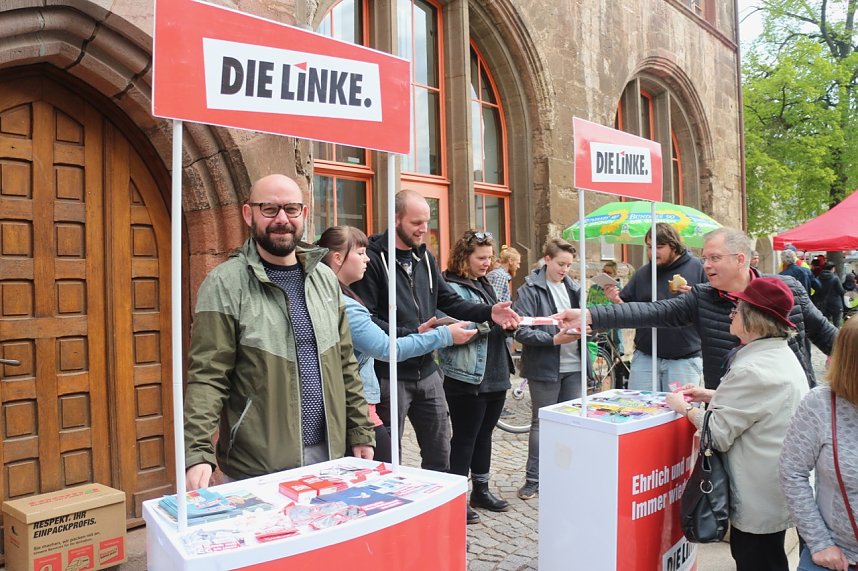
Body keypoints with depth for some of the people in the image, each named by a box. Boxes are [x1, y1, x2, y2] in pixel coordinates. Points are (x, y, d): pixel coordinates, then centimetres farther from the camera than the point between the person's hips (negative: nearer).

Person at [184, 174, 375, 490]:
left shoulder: (325, 278, 7)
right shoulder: (225, 284, -9)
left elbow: (345, 364, 11)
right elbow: (207, 377, -14)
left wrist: (360, 433, 9)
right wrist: (198, 454, -25)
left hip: (328, 456, 5)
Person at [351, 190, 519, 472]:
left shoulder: (425, 257, 12)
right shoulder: (373, 258, -12)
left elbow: (449, 301, 12)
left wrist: (489, 311, -3)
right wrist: (411, 336, -22)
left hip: (427, 371, 7)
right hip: (390, 376, -7)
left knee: (439, 452, 15)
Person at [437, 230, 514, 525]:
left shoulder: (484, 285, 15)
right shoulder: (452, 287, -12)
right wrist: (488, 320, -24)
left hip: (496, 375, 8)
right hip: (467, 378, -8)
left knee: (484, 433, 17)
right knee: (465, 437, 2)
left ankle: (481, 490, 30)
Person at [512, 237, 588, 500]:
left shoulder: (573, 288, 8)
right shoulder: (530, 290, -8)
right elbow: (521, 331, -15)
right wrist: (554, 339, -22)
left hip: (573, 366, 5)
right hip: (544, 368, -5)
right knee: (541, 423, 5)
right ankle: (533, 479, 17)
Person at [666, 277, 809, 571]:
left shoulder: (752, 370, -27)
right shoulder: (783, 354, 5)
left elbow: (719, 434, -22)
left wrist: (684, 407, -8)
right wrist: (712, 396, 10)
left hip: (759, 499, -10)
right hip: (777, 488, 10)